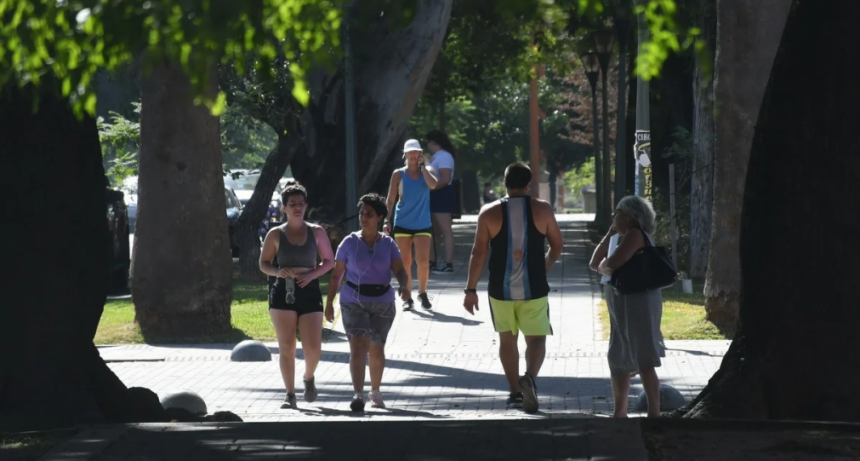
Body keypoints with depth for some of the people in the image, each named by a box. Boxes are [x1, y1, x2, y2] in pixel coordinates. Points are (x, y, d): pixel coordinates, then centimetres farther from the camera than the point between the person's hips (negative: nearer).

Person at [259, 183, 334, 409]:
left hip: (309, 292, 0)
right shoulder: (276, 234, 4)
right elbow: (264, 263, 9)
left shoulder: (316, 232, 5)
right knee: (286, 347, -3)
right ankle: (290, 395, 4)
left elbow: (329, 261, 9)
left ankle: (309, 378, 25)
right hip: (283, 292, 0)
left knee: (313, 347, -7)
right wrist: (277, 272, -12)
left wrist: (312, 274, -9)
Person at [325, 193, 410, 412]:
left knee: (376, 349, 12)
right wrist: (329, 303, 0)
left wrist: (403, 286, -28)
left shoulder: (388, 244, 2)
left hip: (382, 303, 2)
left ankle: (376, 392, 31)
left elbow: (399, 270, -6)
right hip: (354, 303, -2)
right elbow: (336, 274, 3)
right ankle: (358, 395, -24)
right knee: (358, 346, -17)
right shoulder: (349, 243, 0)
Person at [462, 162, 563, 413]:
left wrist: (471, 289, 1)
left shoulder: (490, 212, -4)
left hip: (501, 289, 1)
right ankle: (530, 377, -25)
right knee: (536, 338, 3)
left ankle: (515, 391, 22)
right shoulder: (542, 210, -2)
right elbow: (557, 245, 6)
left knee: (507, 338, 17)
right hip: (534, 289, -1)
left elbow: (478, 253, -5)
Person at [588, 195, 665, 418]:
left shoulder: (635, 235, -12)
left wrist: (602, 267, 0)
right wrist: (609, 234, 10)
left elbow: (611, 264, -23)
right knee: (618, 360, 15)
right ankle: (620, 412, 24)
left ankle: (654, 413, -12)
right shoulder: (621, 238, 18)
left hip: (638, 302, -11)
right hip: (623, 306, 11)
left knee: (643, 361, -11)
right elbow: (594, 263, 13)